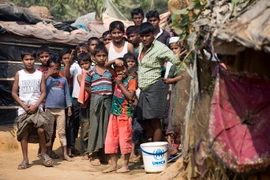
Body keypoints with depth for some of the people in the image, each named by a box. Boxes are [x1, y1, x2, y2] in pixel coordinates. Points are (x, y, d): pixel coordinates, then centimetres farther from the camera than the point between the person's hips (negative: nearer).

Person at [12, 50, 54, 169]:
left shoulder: (40, 74, 5)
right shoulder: (19, 74, 4)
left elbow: (43, 92, 3)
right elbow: (14, 93, 2)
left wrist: (35, 105, -11)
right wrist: (24, 106, -7)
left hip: (37, 108, -1)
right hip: (23, 109, 1)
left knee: (41, 130, -16)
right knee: (23, 134, 1)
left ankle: (43, 153, 6)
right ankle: (25, 159, 9)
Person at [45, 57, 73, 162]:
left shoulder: (63, 79, 7)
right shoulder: (46, 79, 1)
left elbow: (67, 94, 10)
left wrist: (69, 107, 7)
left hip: (61, 109, 2)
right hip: (49, 109, -2)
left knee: (62, 132, 6)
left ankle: (65, 154, 9)